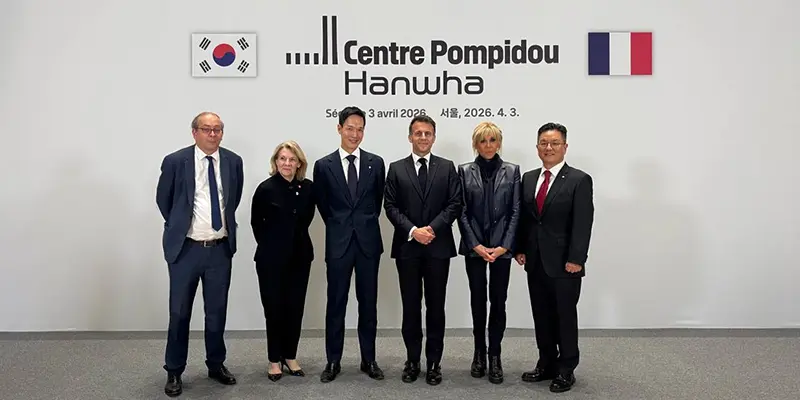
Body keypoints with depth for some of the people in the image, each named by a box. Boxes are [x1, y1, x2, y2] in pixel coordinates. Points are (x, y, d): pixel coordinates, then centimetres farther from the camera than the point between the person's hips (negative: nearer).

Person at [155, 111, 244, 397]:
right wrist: (180, 227, 12)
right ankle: (174, 371, 22)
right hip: (186, 248, -2)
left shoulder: (233, 161, 1)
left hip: (221, 249, 3)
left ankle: (216, 364, 29)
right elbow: (163, 200, 6)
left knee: (217, 310, 13)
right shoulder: (175, 161, -7)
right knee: (179, 312, 7)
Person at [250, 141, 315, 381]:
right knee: (274, 308, 5)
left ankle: (290, 356, 24)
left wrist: (296, 238, 12)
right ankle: (274, 360, 19)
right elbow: (256, 223, 1)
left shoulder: (307, 188, -2)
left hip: (300, 256, 3)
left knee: (295, 307, 9)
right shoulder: (266, 189, -12)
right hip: (272, 258, -3)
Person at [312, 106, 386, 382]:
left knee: (368, 302, 9)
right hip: (338, 242, -1)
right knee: (336, 303, 6)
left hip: (368, 241, 1)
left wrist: (366, 224, 11)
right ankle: (333, 361, 17)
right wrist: (339, 227, 10)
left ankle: (369, 359, 20)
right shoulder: (324, 165, 0)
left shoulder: (376, 163, 3)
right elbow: (322, 205, 8)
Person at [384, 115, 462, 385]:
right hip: (407, 246, 0)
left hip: (438, 246, 0)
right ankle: (412, 360, 19)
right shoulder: (396, 168, 5)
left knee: (435, 306, 6)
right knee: (410, 306, 8)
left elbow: (455, 204, -1)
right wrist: (413, 230, -14)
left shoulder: (447, 168, 6)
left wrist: (433, 228, -14)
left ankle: (434, 362, 17)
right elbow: (390, 206, -1)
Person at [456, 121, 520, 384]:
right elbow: (462, 212, -1)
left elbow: (516, 211, 0)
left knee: (498, 301, 2)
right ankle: (479, 352, 22)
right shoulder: (465, 171, 2)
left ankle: (495, 356, 13)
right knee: (478, 300, 8)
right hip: (474, 247, 0)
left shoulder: (512, 171, 3)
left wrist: (504, 245, -9)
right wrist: (476, 245, -9)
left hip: (502, 246, 0)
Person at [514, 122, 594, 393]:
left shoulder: (579, 180, -7)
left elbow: (583, 224, -12)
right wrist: (520, 249, 5)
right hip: (535, 261, 5)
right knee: (541, 316, 12)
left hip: (564, 263, -5)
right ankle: (546, 364, 26)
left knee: (565, 316, 6)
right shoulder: (528, 178, 10)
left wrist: (576, 259, -18)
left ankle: (566, 370, 20)